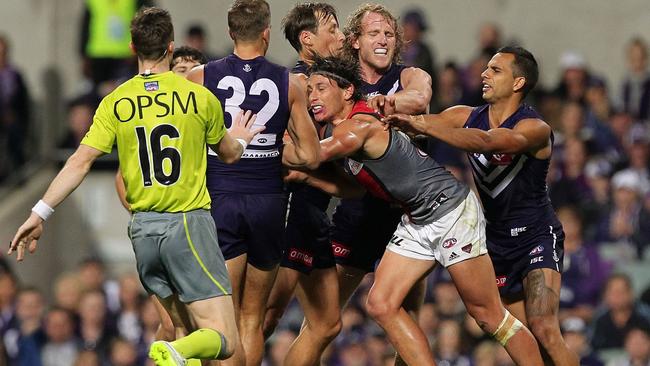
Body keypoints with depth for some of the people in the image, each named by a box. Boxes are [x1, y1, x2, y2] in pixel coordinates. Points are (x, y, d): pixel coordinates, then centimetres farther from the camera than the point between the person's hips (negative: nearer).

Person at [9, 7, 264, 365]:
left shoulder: (115, 103, 1)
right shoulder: (199, 97, -2)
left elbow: (81, 161, -7)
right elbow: (228, 154, 15)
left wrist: (40, 213, -5)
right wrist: (240, 139, 38)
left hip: (142, 228, 4)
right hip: (189, 222, -3)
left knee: (176, 332, 21)